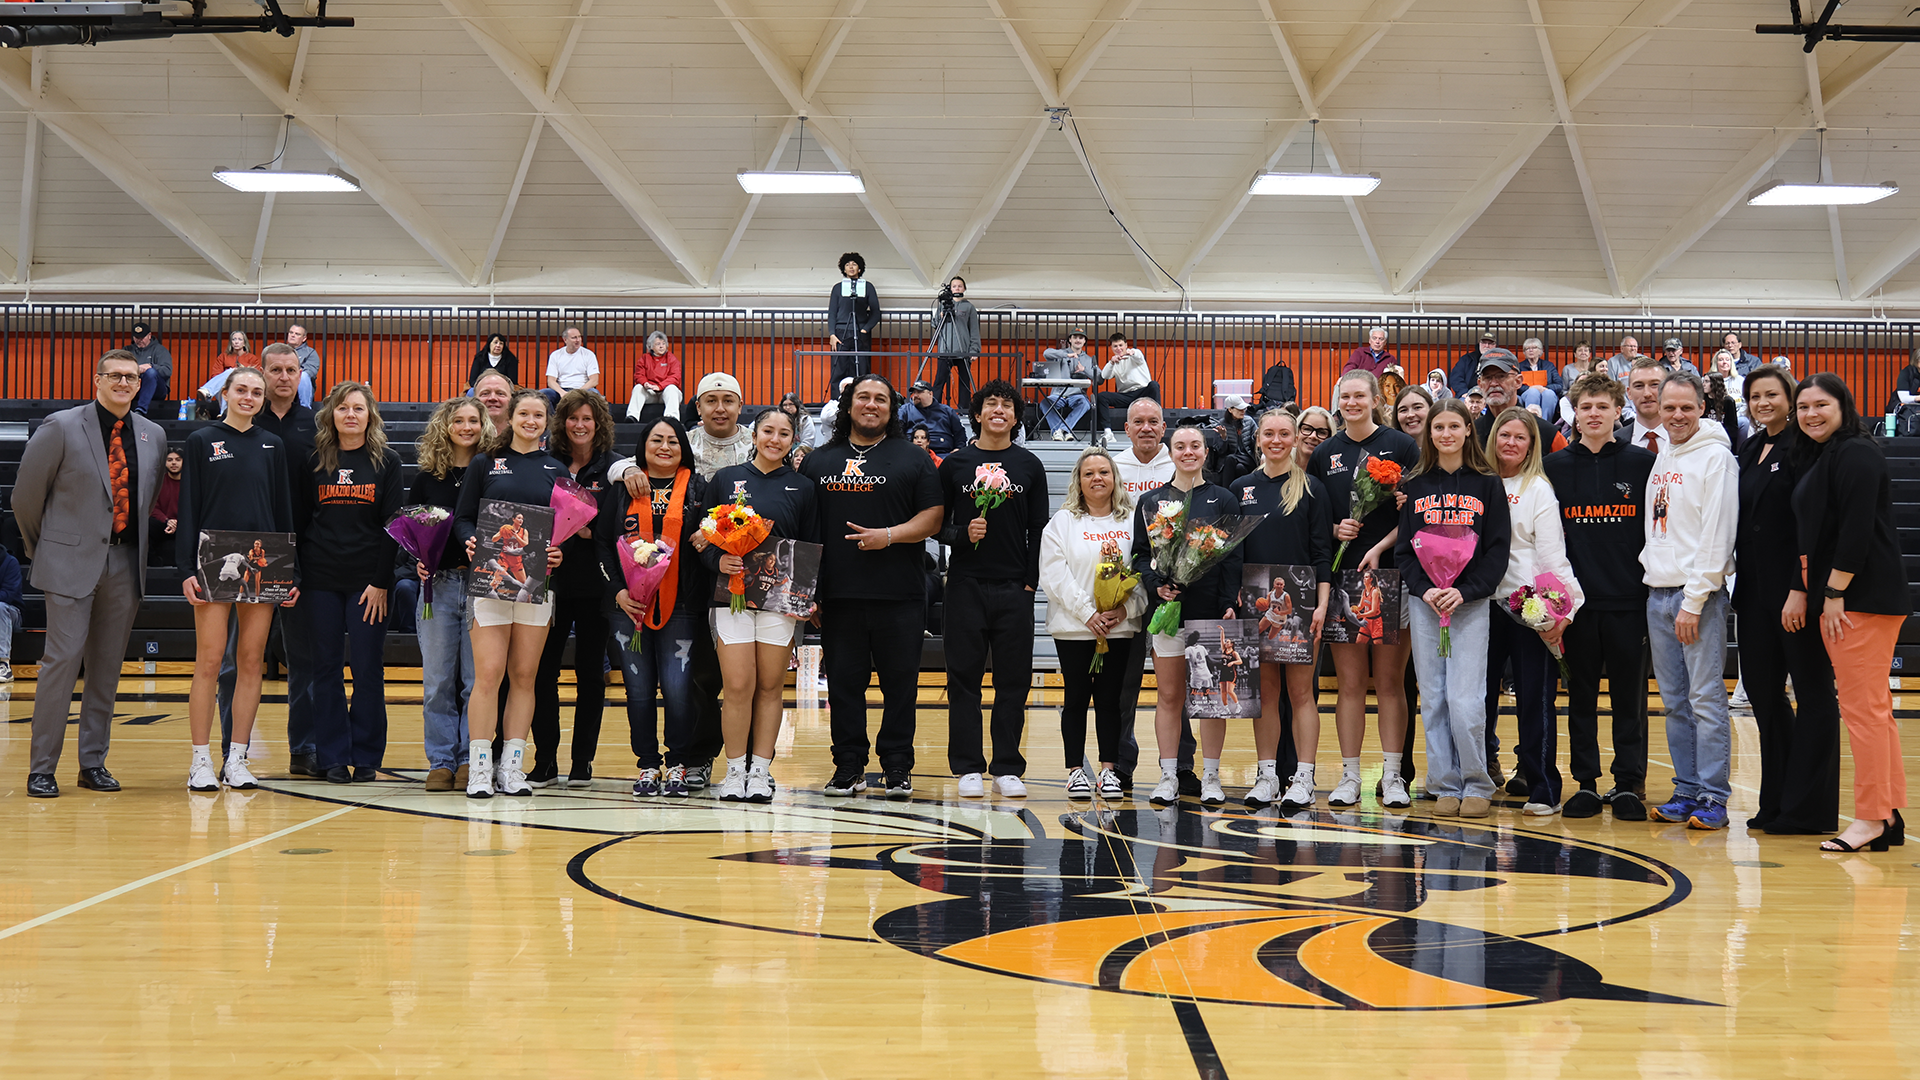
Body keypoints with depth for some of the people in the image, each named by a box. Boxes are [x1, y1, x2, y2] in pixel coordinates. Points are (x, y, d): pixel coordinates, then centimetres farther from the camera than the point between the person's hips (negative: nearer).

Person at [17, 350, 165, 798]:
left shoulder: (153, 435, 9)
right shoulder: (60, 428, -4)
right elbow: (26, 494, 2)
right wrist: (42, 550, 9)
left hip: (127, 564, 4)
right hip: (72, 561, -4)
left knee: (107, 666, 9)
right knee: (62, 659, -7)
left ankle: (94, 762, 18)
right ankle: (42, 768, 2)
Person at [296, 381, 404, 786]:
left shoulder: (387, 462, 3)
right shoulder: (314, 462, 8)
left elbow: (393, 525, -1)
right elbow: (298, 521, 9)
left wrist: (382, 582, -8)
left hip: (368, 580, -2)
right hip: (321, 579, 2)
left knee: (368, 668, -1)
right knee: (326, 668, 3)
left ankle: (366, 756, 9)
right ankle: (333, 756, 11)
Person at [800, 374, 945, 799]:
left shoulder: (913, 459, 7)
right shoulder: (818, 462, 13)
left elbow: (933, 517, 1)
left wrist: (889, 535, -14)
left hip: (899, 593, -2)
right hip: (838, 595, 2)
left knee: (899, 683, 2)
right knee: (844, 683, 5)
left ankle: (898, 769, 11)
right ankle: (849, 768, 13)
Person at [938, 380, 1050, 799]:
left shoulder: (1029, 466, 8)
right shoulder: (955, 464, 6)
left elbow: (1038, 529, 7)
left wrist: (1031, 581, 0)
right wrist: (961, 535, -12)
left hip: (1014, 589, 1)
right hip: (966, 586, -1)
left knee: (1013, 681, 2)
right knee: (964, 678, 2)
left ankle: (1007, 768, 10)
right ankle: (968, 768, 9)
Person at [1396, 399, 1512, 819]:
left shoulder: (1487, 484, 4)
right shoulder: (1413, 485, 9)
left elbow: (1498, 549, 0)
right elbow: (1404, 548, 7)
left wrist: (1465, 591, -12)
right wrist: (1424, 589, -9)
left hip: (1472, 603, -2)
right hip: (1424, 603, 2)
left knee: (1465, 701, -9)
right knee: (1434, 700, 3)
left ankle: (1477, 786, 5)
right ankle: (1446, 786, 12)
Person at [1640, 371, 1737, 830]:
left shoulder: (1715, 456, -8)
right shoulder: (1661, 458, 16)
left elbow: (1716, 535, -14)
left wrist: (1694, 601, -16)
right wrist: (1649, 564, 9)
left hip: (1698, 593, -8)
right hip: (1657, 591, 8)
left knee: (1706, 698, -7)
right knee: (1675, 702, 9)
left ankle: (1713, 799, -3)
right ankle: (1687, 792, 16)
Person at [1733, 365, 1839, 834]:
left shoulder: (1802, 448, -10)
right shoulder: (1750, 450, 15)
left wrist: (1801, 589, -21)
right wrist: (1741, 587, 12)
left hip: (1795, 589, -8)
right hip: (1755, 591, 8)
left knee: (1814, 695, 0)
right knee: (1762, 691, 11)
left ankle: (1807, 808, 3)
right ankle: (1777, 802, 19)